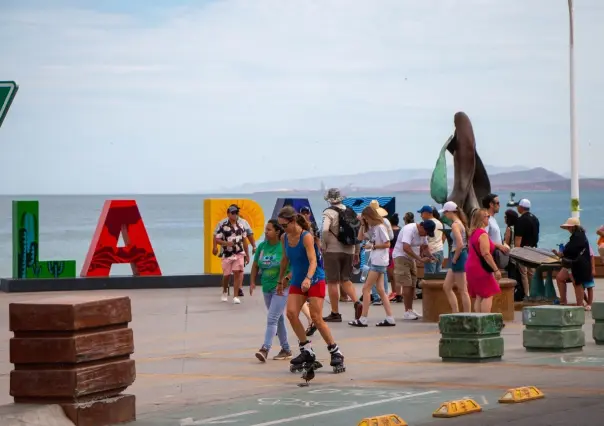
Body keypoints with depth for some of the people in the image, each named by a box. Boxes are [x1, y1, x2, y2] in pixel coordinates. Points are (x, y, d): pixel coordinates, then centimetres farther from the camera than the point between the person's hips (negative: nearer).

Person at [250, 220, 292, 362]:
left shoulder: (284, 247, -14)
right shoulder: (262, 246, 4)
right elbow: (255, 265, 12)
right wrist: (252, 282, 2)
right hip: (267, 288, 7)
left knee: (272, 319, -15)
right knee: (278, 319, 15)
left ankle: (265, 348, -20)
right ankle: (286, 349, 25)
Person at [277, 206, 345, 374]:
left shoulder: (306, 237, -18)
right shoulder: (284, 238, 2)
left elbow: (313, 261, -28)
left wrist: (308, 278, -44)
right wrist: (281, 280, 23)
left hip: (315, 280, -6)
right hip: (297, 282, 6)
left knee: (316, 318, -10)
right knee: (291, 313, -13)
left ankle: (336, 353, 3)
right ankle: (307, 351, -4)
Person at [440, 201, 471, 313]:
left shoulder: (455, 225, -15)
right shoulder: (460, 222, 13)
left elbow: (460, 244, -26)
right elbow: (466, 242, 18)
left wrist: (454, 259, -13)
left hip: (459, 257, -10)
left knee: (462, 290, -5)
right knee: (446, 287, 15)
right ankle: (455, 313, 15)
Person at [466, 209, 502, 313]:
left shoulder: (473, 233, 14)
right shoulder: (483, 234, -16)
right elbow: (486, 254, -23)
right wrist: (496, 270, -21)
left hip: (471, 267, 9)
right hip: (481, 269, -9)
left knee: (479, 296, 9)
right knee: (488, 295, -8)